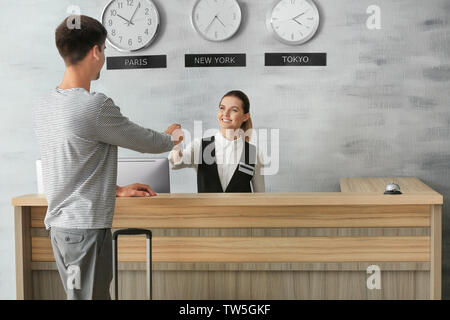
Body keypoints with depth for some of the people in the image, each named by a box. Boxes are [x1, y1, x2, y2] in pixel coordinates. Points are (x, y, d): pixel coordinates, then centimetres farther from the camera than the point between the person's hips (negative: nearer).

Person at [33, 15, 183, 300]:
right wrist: (170, 138, 18)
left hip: (59, 224, 9)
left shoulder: (45, 106, 8)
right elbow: (146, 142, -4)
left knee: (78, 295, 15)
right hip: (86, 227, -9)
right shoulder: (96, 106, -18)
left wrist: (117, 190, 20)